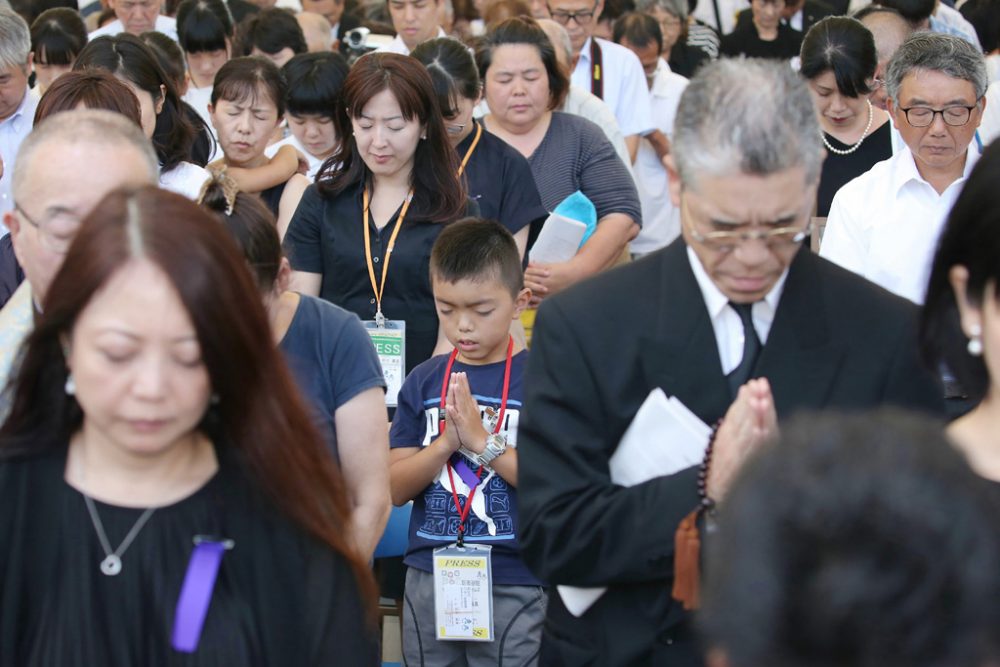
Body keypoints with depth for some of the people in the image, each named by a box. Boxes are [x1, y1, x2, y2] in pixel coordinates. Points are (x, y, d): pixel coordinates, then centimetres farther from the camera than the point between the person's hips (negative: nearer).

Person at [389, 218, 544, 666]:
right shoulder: (423, 382, 5)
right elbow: (396, 488, 2)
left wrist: (483, 441, -19)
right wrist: (446, 443, -14)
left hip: (514, 586, -4)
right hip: (429, 577, 4)